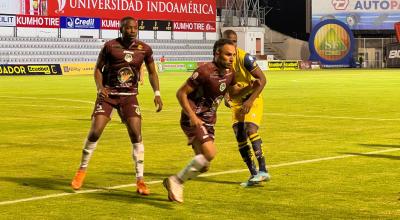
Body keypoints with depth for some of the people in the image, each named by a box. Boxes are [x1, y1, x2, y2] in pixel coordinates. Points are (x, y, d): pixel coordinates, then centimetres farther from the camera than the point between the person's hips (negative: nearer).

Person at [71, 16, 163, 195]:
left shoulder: (144, 49, -1)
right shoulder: (110, 46, -8)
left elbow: (152, 72, 10)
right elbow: (98, 68, 2)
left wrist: (157, 93, -3)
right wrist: (100, 88, -14)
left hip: (129, 96, 2)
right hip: (108, 94, -1)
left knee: (136, 135, -9)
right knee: (95, 132, -9)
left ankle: (140, 181, -1)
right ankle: (82, 170, 15)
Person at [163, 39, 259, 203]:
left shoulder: (229, 73, 3)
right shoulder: (204, 71, -21)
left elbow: (234, 91, 22)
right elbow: (181, 93, -17)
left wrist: (250, 87, 2)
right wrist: (192, 116, -26)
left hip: (208, 122, 9)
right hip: (193, 119, -8)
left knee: (203, 165, 8)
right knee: (210, 153, -25)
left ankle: (174, 184, 25)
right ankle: (176, 180, -10)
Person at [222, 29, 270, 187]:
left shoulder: (244, 58, -20)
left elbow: (262, 80, -19)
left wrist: (250, 101, -25)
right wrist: (226, 97, -5)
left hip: (252, 99, -6)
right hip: (236, 103, 6)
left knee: (250, 129, -24)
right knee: (239, 136, -2)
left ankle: (263, 171, -23)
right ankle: (254, 174, 5)